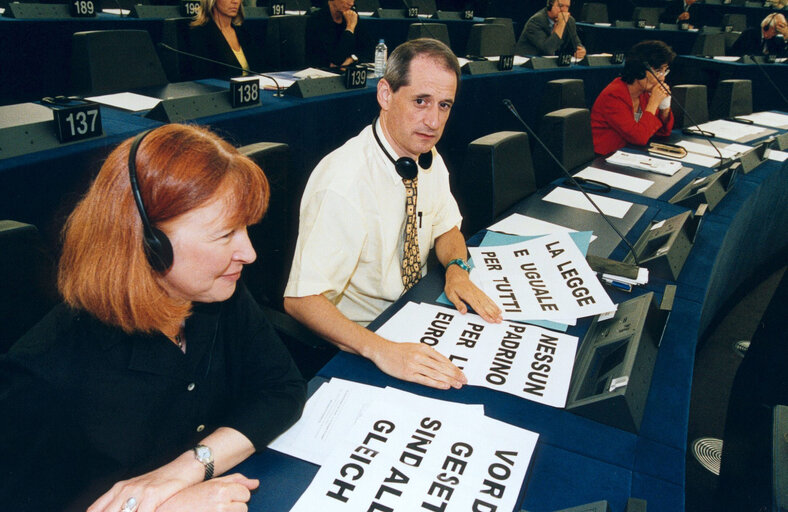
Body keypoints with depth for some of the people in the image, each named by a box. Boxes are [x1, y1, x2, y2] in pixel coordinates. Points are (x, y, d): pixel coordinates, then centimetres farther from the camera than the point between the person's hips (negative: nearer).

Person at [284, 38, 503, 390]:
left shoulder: (428, 158, -3)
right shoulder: (343, 184, -28)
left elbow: (447, 228, 12)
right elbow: (300, 299, -30)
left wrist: (457, 269, -10)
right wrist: (381, 349, -42)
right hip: (354, 347, -7)